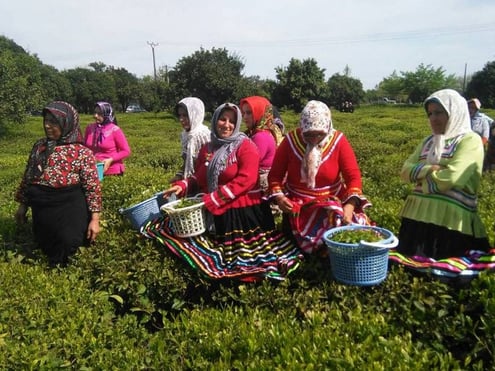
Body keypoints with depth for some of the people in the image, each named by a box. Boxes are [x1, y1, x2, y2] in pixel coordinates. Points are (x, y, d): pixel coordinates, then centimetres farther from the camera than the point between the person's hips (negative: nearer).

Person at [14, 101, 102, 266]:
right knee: (45, 249, 18)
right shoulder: (39, 146, 4)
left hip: (70, 213, -6)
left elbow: (92, 187, -14)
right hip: (42, 211, 6)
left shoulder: (82, 152, -14)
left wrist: (94, 219, -18)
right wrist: (23, 205, 15)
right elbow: (28, 177, 13)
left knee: (66, 249, -2)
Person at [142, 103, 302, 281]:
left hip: (241, 212, -6)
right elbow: (198, 177, 18)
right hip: (211, 213, 6)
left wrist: (212, 199, -21)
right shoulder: (207, 148, 12)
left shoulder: (245, 146, -7)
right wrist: (182, 186, -4)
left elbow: (245, 180, -19)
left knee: (242, 256, -9)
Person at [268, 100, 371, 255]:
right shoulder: (290, 141, -7)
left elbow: (353, 177, -11)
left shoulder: (338, 141, -8)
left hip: (333, 202, 1)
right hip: (297, 206, 0)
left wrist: (349, 206, -26)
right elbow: (275, 175, 1)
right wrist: (279, 197, -17)